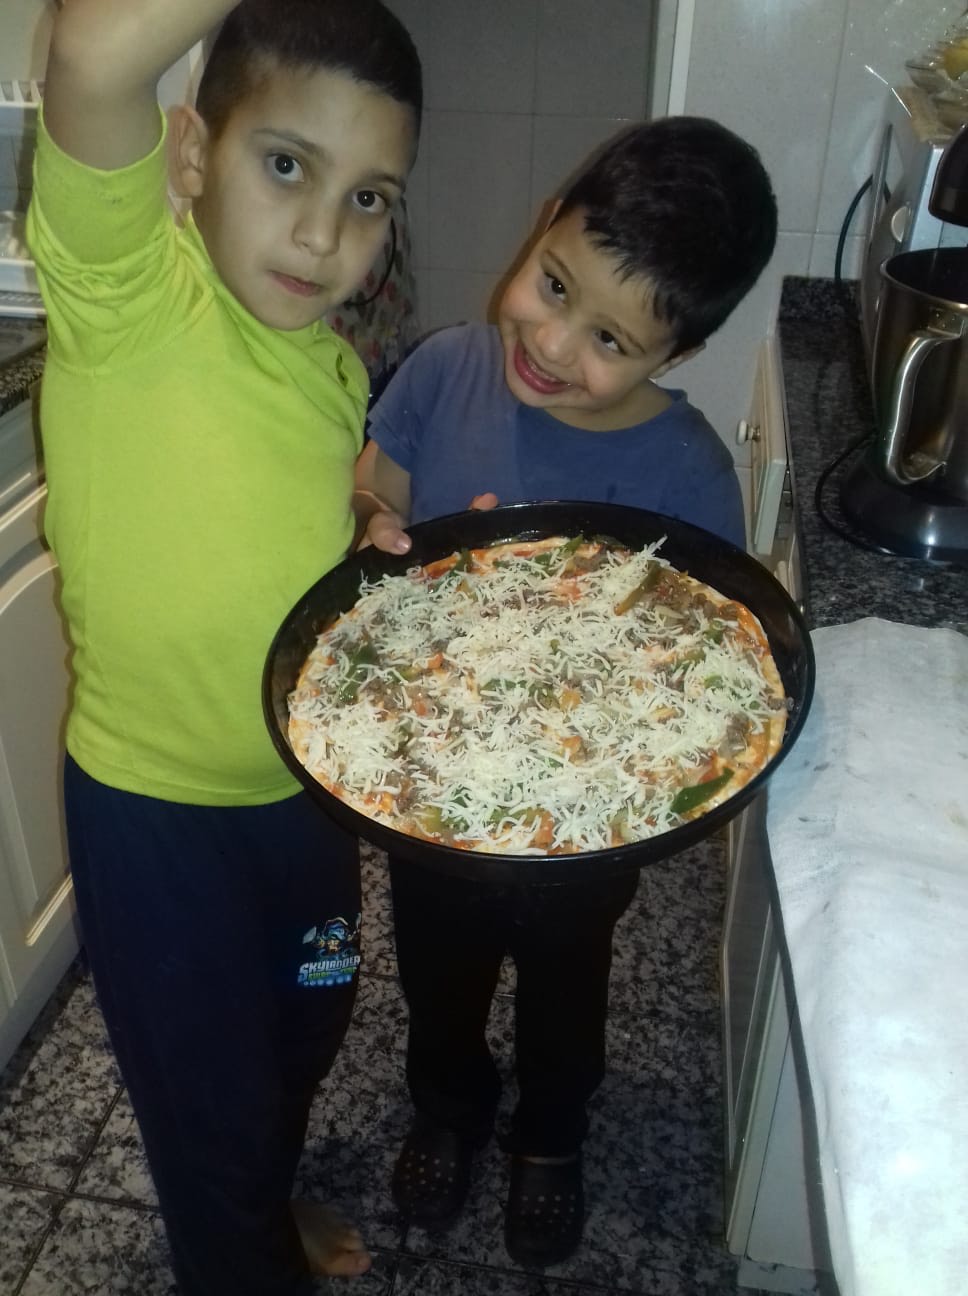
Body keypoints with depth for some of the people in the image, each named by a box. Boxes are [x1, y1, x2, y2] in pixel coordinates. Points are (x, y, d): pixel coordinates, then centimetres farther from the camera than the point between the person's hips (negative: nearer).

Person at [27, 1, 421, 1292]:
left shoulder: (337, 371, -1)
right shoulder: (127, 289, -21)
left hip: (309, 788, 7)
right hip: (156, 806, -6)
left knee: (299, 1040, 29)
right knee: (210, 1098, 15)